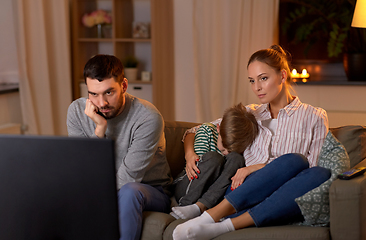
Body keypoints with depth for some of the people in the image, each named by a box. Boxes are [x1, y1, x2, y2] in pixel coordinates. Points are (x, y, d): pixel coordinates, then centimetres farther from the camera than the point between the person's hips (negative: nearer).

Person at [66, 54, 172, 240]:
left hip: (151, 192, -4)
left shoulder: (148, 118, -23)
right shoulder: (77, 111, -9)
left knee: (129, 191, -37)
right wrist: (100, 129, -24)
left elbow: (127, 178, -23)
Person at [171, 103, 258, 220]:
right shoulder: (207, 130, -6)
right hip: (187, 190, -2)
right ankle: (187, 204, -31)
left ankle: (199, 207, -36)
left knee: (236, 159, -23)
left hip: (214, 196, 2)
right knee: (213, 158, -27)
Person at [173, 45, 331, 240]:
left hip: (284, 206, 0)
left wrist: (258, 167, -7)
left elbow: (314, 165, 1)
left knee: (322, 175, -34)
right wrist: (189, 154, 3)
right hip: (245, 195, 0)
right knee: (294, 160, -30)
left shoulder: (314, 117, 14)